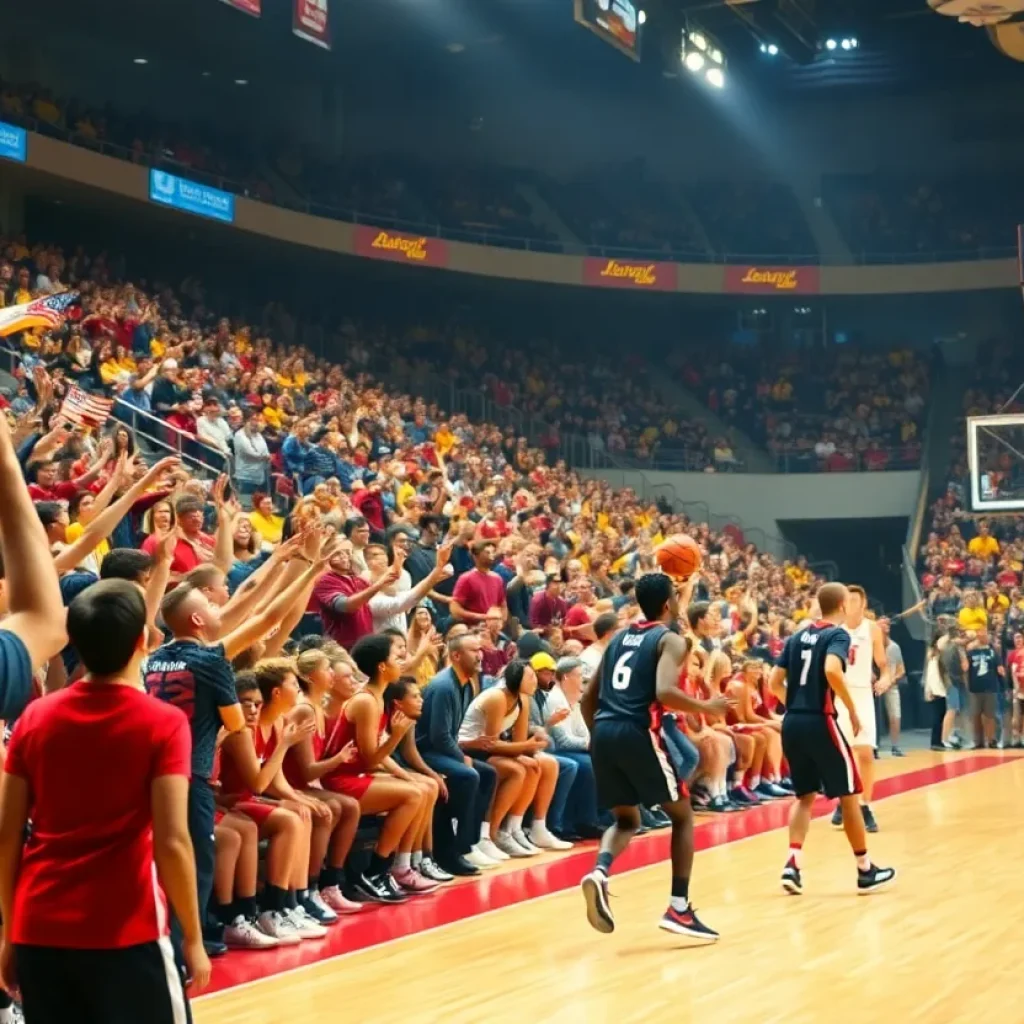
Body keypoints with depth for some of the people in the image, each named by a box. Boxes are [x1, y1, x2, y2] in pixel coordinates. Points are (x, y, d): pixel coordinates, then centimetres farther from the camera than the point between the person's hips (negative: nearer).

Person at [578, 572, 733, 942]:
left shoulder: (619, 638, 21)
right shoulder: (671, 640, 1)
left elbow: (588, 698, 21)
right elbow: (665, 693, -17)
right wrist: (706, 707, -2)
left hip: (604, 731, 6)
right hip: (638, 733, -6)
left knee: (627, 819, 21)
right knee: (682, 815, 12)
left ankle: (599, 874, -10)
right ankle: (679, 909, 6)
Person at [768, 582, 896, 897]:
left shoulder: (797, 637, 14)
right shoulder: (839, 634, -4)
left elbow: (775, 682, 11)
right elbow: (832, 671, -23)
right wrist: (852, 709, -13)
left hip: (791, 723, 6)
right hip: (819, 722, -6)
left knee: (805, 795, 16)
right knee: (848, 794, 7)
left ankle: (793, 863, 0)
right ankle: (865, 870, 14)